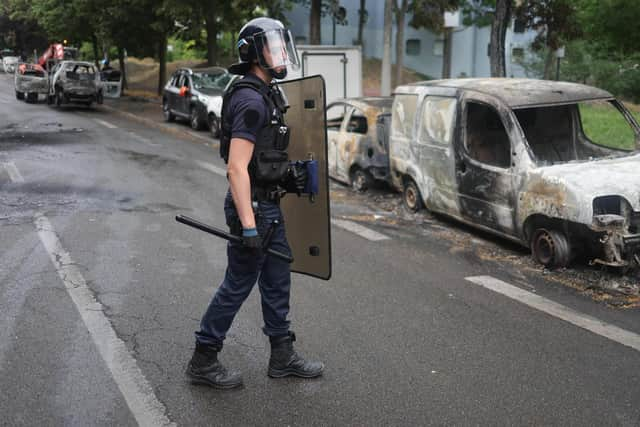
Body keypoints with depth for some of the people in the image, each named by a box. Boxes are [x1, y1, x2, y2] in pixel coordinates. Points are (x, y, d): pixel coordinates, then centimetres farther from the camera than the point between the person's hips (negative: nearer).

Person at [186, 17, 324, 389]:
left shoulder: (266, 94, 12)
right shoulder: (251, 101, -20)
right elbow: (237, 169, -26)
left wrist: (287, 175, 14)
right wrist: (248, 226, -28)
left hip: (269, 205, 10)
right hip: (253, 206, -10)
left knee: (278, 280, 16)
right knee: (238, 285, 1)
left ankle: (283, 357, 28)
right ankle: (203, 361, 16)